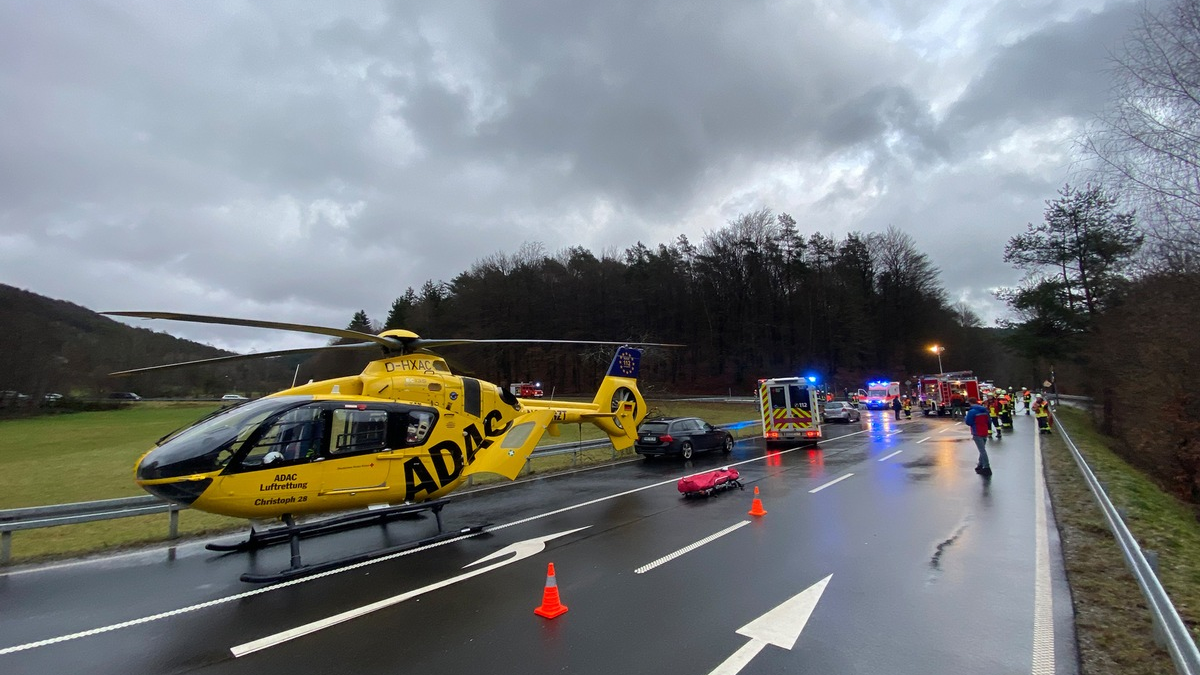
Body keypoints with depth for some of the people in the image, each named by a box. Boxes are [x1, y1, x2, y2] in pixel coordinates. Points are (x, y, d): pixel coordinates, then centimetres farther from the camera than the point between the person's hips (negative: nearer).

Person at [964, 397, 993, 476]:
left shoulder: (972, 411, -15)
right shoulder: (985, 410, 9)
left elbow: (968, 422, -13)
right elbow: (989, 421, 13)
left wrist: (965, 419, 6)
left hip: (977, 433, -8)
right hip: (985, 432, 8)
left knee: (982, 450, -6)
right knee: (982, 449, 18)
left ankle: (987, 468, -7)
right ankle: (980, 465, 27)